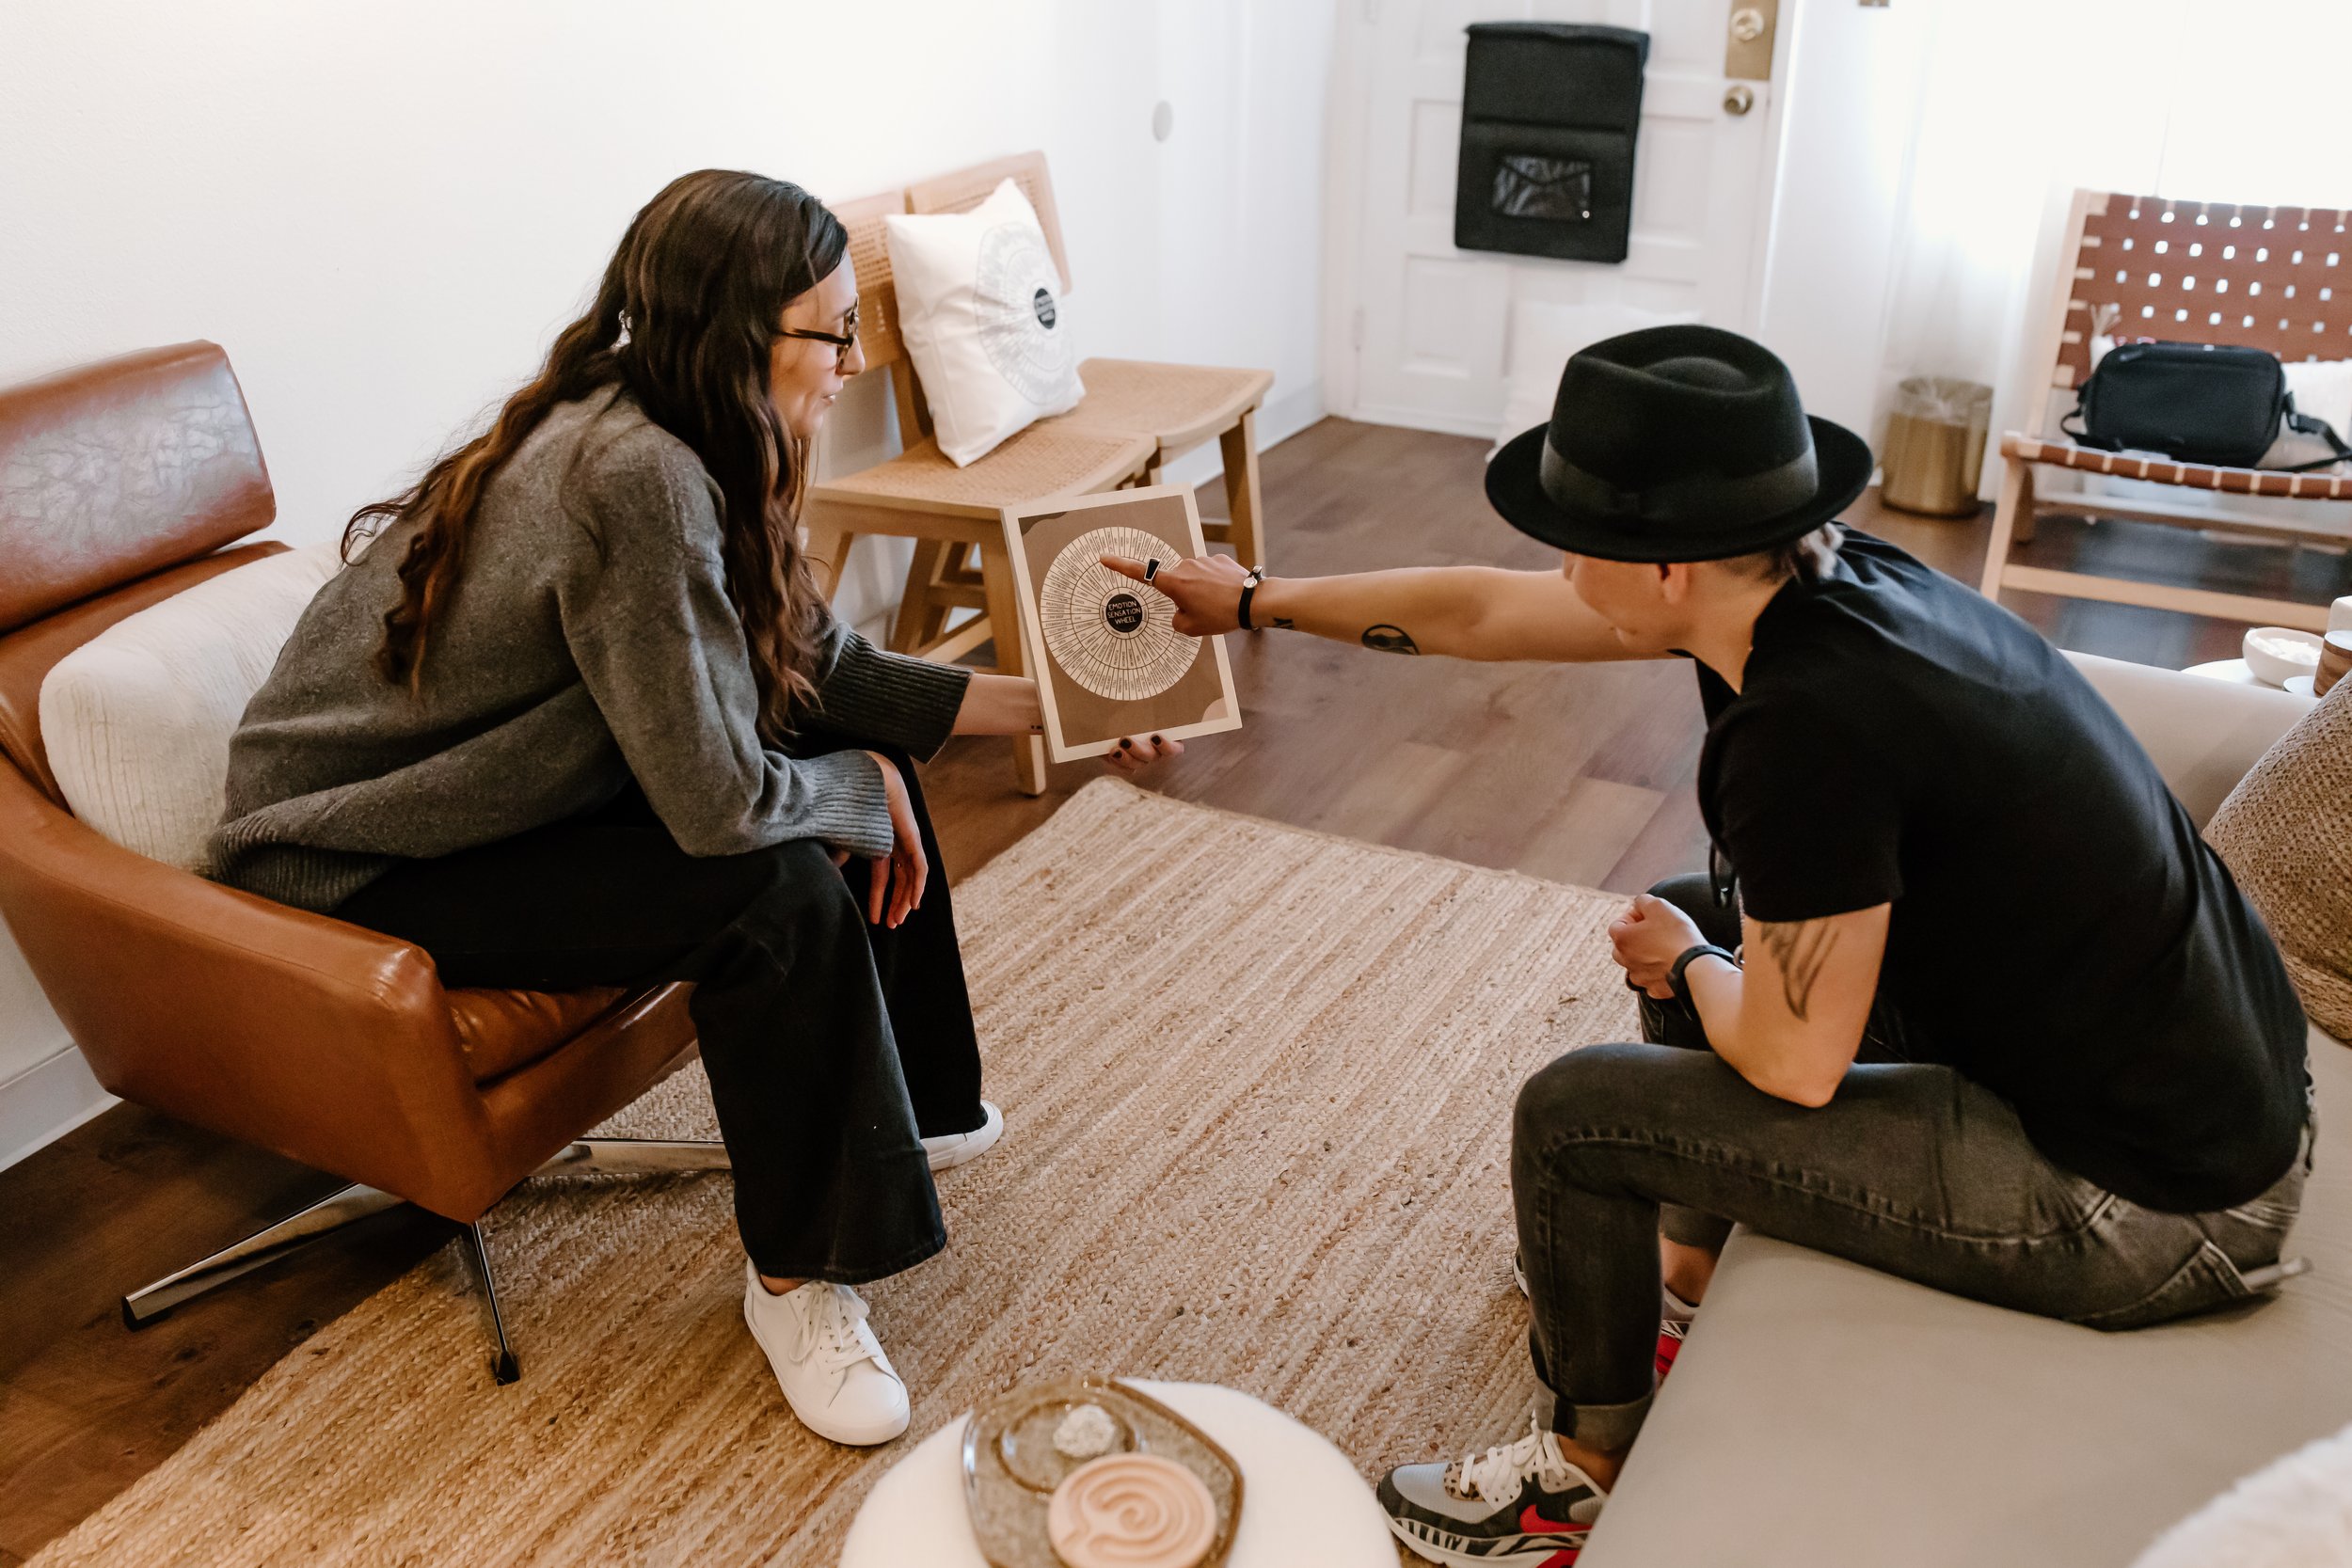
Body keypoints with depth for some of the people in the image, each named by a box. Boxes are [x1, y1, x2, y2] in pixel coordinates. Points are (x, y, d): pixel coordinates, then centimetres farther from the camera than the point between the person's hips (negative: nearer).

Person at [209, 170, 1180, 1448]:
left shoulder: (668, 438, -5)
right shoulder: (636, 478, -33)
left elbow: (826, 667, 2)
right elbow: (722, 800, -32)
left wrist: (1047, 706, -2)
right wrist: (864, 788, -12)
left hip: (484, 790, 9)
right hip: (355, 866, -9)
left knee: (867, 775, 3)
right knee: (776, 892, -25)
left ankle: (904, 1108, 22)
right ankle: (796, 1279, -5)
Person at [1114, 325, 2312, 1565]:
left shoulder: (1811, 721, -31)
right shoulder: (1817, 578, -4)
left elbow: (1792, 1064, -21)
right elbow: (1483, 611, 6)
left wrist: (1687, 965, 0)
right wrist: (1258, 601, 16)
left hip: (2154, 1205, -9)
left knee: (1573, 1117, -8)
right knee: (1699, 917, 19)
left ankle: (1592, 1468, 19)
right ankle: (1692, 1270, 38)